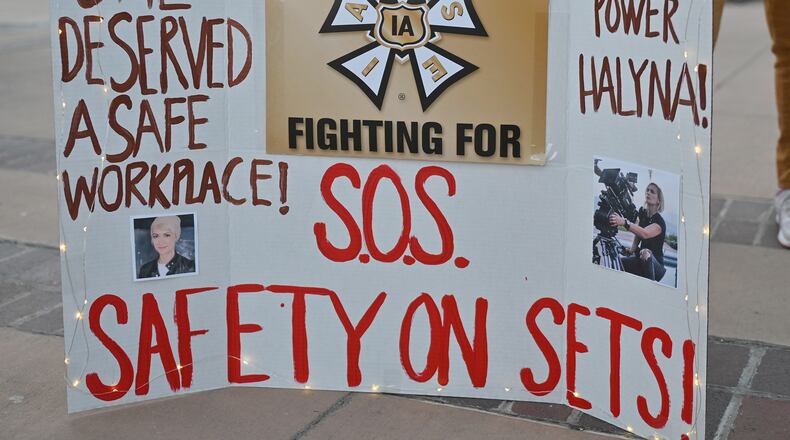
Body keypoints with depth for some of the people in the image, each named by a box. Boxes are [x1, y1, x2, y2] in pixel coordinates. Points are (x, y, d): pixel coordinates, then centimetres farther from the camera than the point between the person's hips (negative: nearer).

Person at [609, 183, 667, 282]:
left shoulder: (660, 222, -18)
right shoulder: (642, 213, 5)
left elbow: (645, 234, -38)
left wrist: (624, 223, -53)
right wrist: (632, 249, -3)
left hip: (656, 265, -6)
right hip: (641, 262, 6)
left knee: (646, 253, -39)